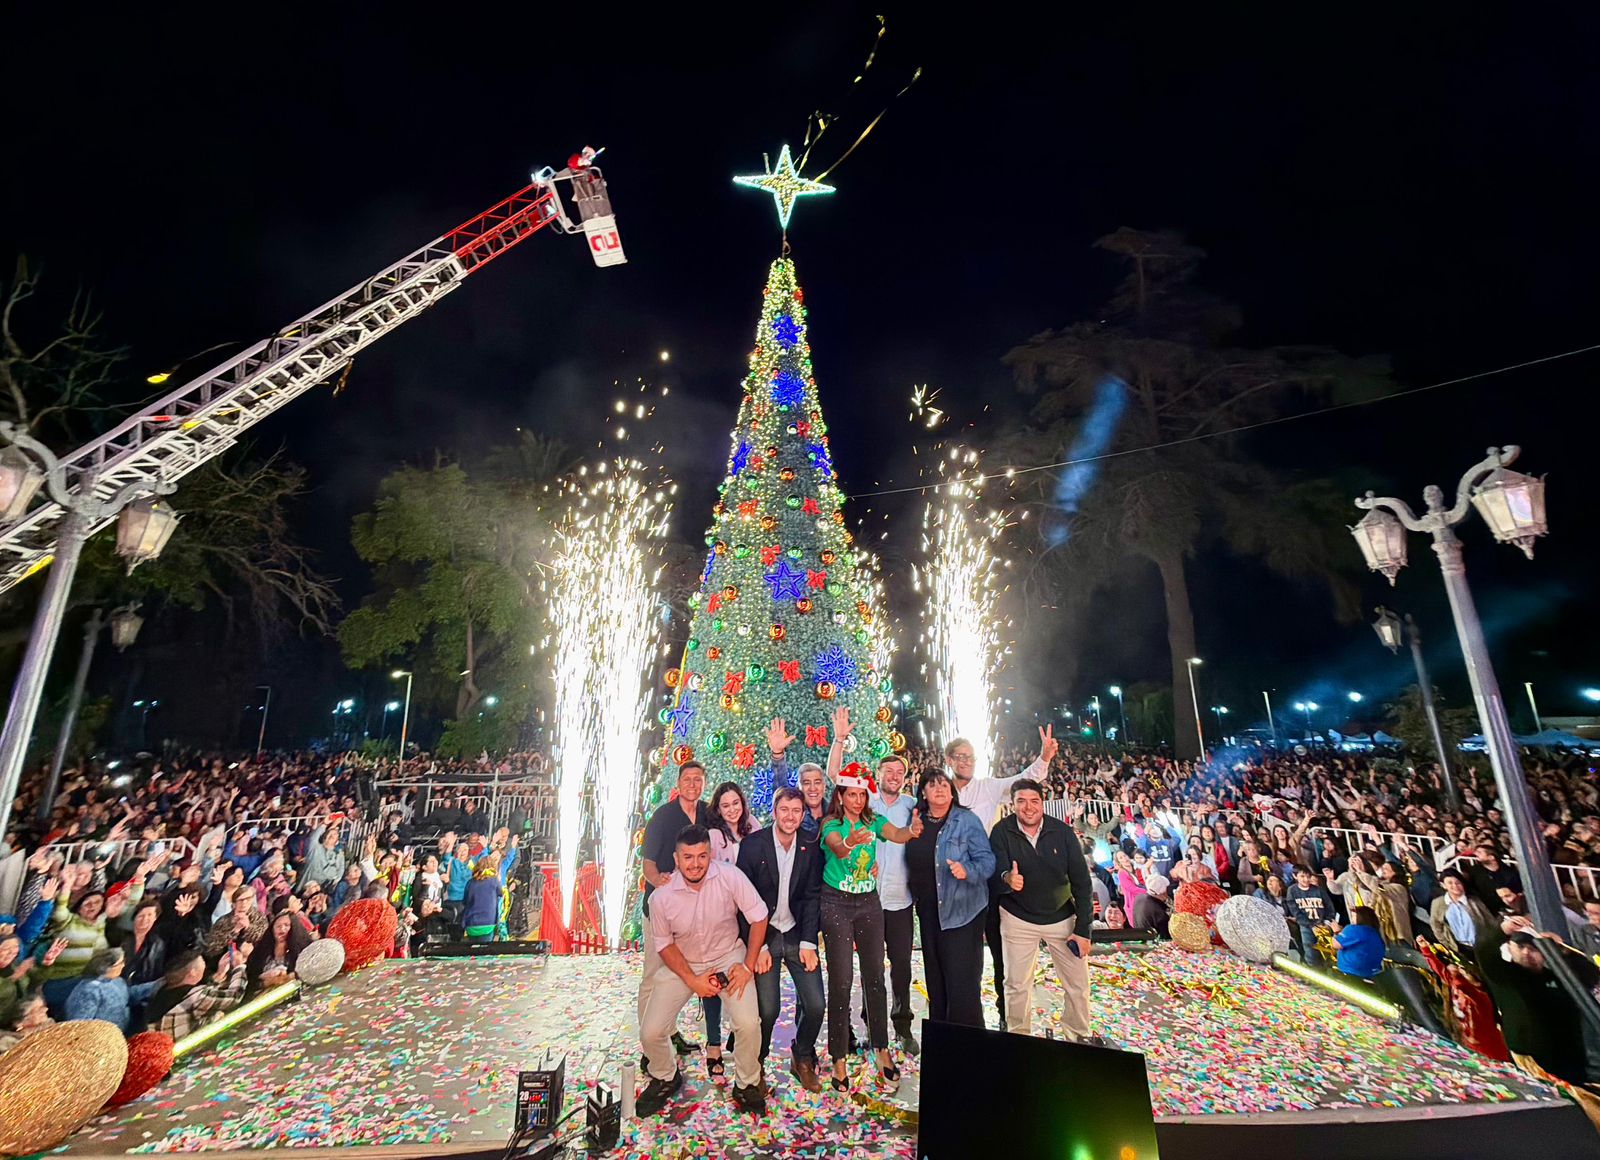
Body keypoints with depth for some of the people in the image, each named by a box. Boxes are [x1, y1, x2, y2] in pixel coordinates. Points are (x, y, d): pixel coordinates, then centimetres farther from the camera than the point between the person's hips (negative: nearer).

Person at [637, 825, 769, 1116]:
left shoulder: (730, 876, -25)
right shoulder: (662, 896, -20)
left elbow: (759, 918, -14)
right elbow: (664, 944, -4)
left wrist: (748, 966, -13)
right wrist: (692, 980, -12)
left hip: (728, 957, -1)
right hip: (681, 963, 2)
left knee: (749, 1023, -19)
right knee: (651, 1032, -6)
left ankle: (747, 1084, 12)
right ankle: (665, 1078, 28)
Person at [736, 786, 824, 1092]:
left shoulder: (811, 848, -3)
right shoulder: (752, 845, -11)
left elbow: (812, 896, 0)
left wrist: (808, 942, -7)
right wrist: (758, 946, -11)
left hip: (797, 934, 3)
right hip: (763, 935, -2)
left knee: (815, 1005, -3)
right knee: (767, 1009, -8)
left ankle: (803, 1059, 26)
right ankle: (756, 1063, 21)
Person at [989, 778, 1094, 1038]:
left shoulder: (1063, 832, -13)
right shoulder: (1001, 832, -16)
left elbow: (1081, 881, -8)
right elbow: (996, 875, -21)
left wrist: (1083, 929, -9)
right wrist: (1007, 879, -45)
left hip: (1062, 917, 1)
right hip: (1018, 919, -1)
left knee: (1078, 985, 9)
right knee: (1017, 986, 8)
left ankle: (1079, 1037, 33)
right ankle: (1018, 1038, 29)